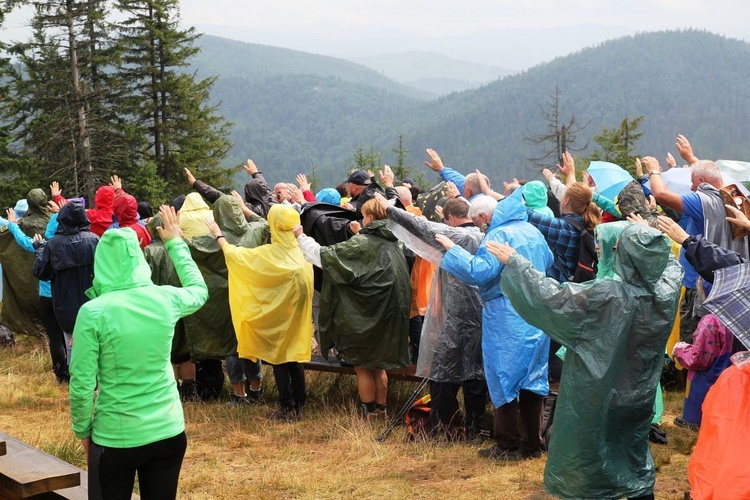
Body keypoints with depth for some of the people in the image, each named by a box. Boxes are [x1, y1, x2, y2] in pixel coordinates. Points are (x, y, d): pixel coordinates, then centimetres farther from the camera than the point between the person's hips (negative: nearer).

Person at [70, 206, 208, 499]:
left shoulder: (93, 312, -16)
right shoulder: (166, 299, -6)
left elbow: (82, 385, -13)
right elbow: (199, 290, 19)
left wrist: (82, 430, 4)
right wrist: (175, 242, 28)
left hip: (115, 438, -3)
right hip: (169, 431, 3)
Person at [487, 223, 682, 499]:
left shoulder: (607, 296, -28)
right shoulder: (667, 293, -13)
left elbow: (550, 296, -26)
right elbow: (672, 265, 11)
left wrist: (514, 261, -17)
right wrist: (654, 242, 25)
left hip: (595, 405, -5)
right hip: (638, 401, 5)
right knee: (637, 469, 22)